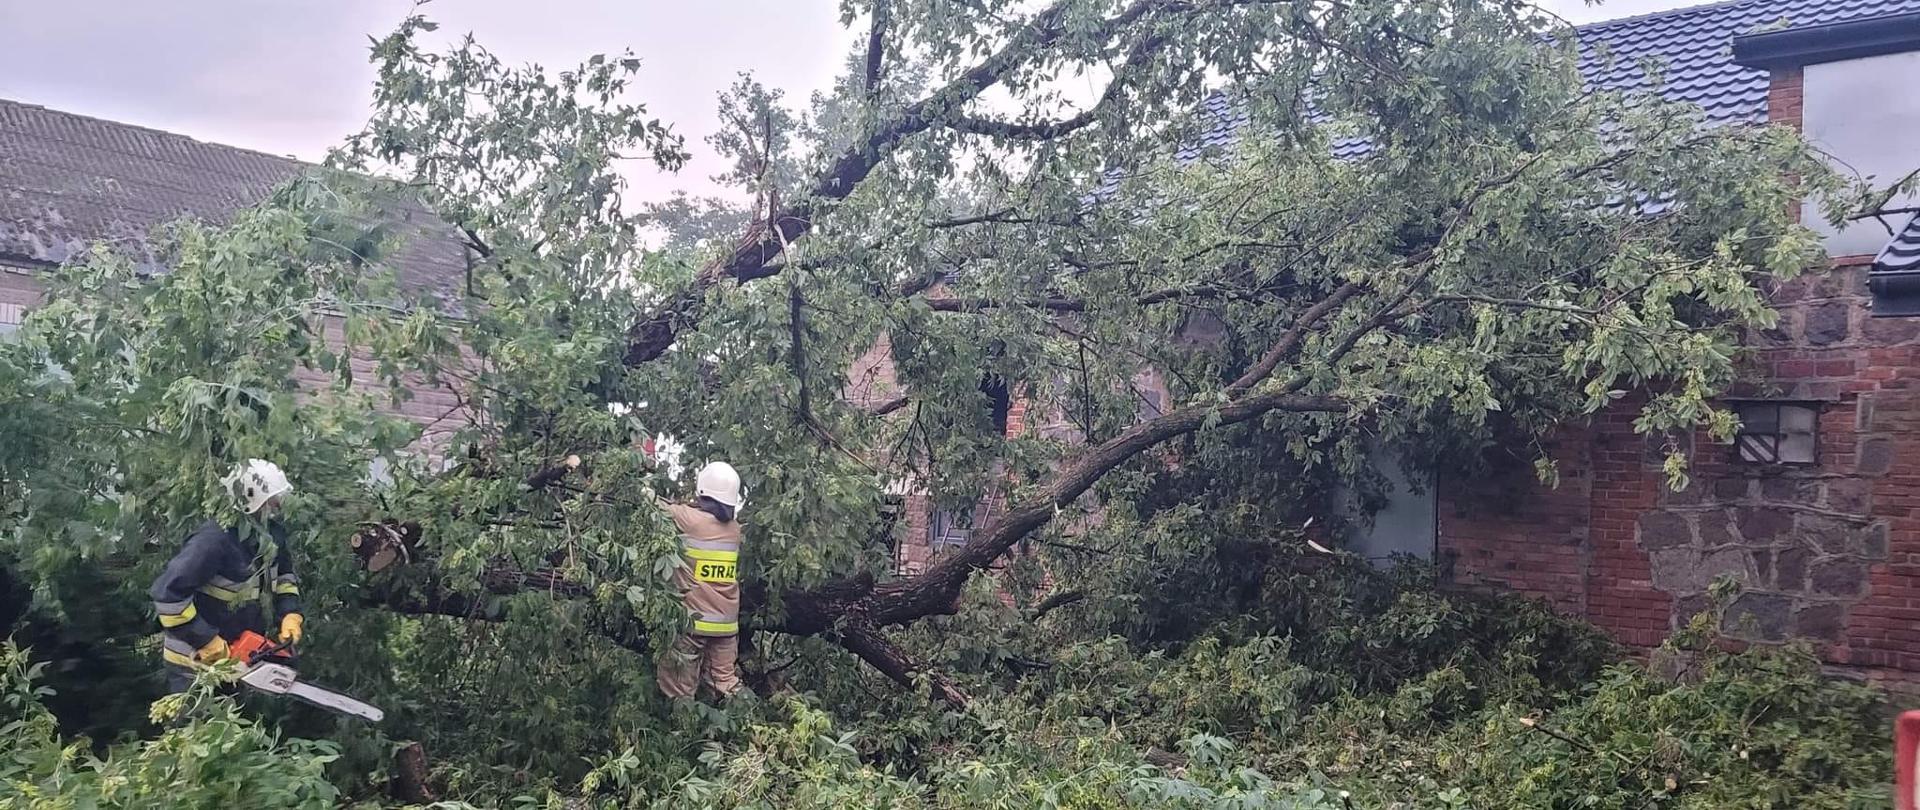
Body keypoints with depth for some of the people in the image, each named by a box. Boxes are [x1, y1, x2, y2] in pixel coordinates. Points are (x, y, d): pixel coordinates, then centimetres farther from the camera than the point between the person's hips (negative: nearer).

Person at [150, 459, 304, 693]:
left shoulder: (271, 533, -3)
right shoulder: (215, 539, -28)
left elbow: (284, 573, 15)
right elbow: (167, 593, -32)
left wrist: (291, 614, -3)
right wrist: (207, 643, -27)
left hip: (238, 653, 8)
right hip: (195, 660, -8)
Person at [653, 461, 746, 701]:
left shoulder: (689, 519, -13)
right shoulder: (734, 527, 3)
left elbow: (652, 501, -1)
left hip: (692, 620, -5)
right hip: (726, 624, 5)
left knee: (680, 690, 5)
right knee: (726, 685, 11)